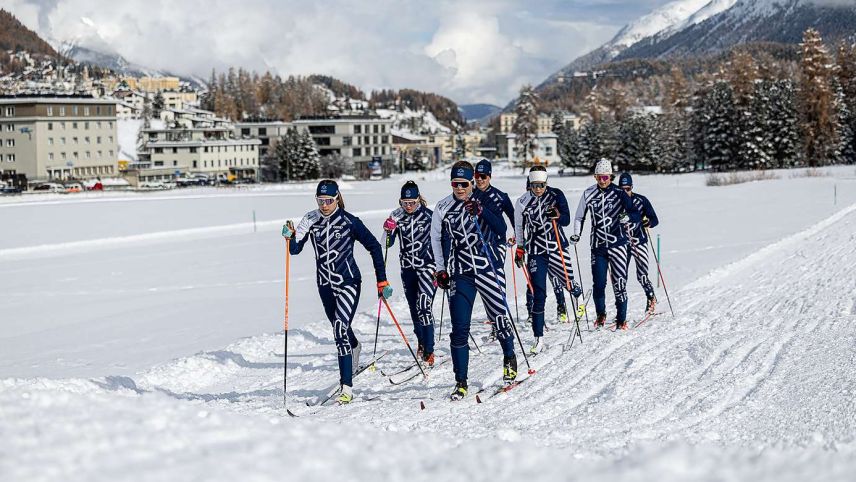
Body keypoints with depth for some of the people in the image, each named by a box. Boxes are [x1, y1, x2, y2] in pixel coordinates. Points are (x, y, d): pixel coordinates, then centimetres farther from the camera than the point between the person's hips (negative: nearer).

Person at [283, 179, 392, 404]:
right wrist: (291, 236, -27)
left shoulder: (349, 221, -12)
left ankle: (346, 386, -20)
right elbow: (296, 249, -5)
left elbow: (374, 247, -5)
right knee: (340, 328, 22)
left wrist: (382, 280, -6)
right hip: (325, 284, 5)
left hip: (348, 282, -5)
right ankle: (354, 348, 58)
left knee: (340, 329, -20)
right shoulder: (311, 220, -1)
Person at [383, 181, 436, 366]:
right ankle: (421, 341, 35)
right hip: (407, 267, 5)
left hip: (427, 265, -5)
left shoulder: (428, 216, -9)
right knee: (414, 308, 13)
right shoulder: (397, 216, 0)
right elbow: (388, 243, -1)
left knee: (424, 306, -18)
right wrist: (389, 231, -22)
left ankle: (428, 351, -17)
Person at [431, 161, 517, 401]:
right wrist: (441, 270, 9)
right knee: (459, 329, -6)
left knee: (500, 317, 8)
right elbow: (436, 239, 14)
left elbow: (501, 230, -11)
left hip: (488, 268, 0)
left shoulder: (484, 202, -1)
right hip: (460, 274, 0)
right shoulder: (443, 208, 1)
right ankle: (461, 382, 0)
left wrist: (481, 212, -23)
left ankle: (509, 358, 38)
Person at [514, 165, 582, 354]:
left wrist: (557, 216, -29)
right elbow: (518, 227, 12)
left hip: (557, 247, 1)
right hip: (536, 252, -1)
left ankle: (577, 292, 54)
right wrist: (519, 249, 16)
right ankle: (539, 338, -6)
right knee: (539, 294, -9)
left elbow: (566, 220, -8)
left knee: (568, 281, 14)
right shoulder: (523, 202, -2)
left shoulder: (556, 195, -3)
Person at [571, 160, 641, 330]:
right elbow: (579, 217, 17)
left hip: (618, 244, -2)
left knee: (619, 283, -4)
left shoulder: (619, 193, -3)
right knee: (599, 283, -2)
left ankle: (621, 319, 7)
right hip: (598, 246, 2)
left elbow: (637, 215, -6)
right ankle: (601, 315, 20)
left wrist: (628, 216, -27)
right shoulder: (588, 194, 4)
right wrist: (576, 235, 4)